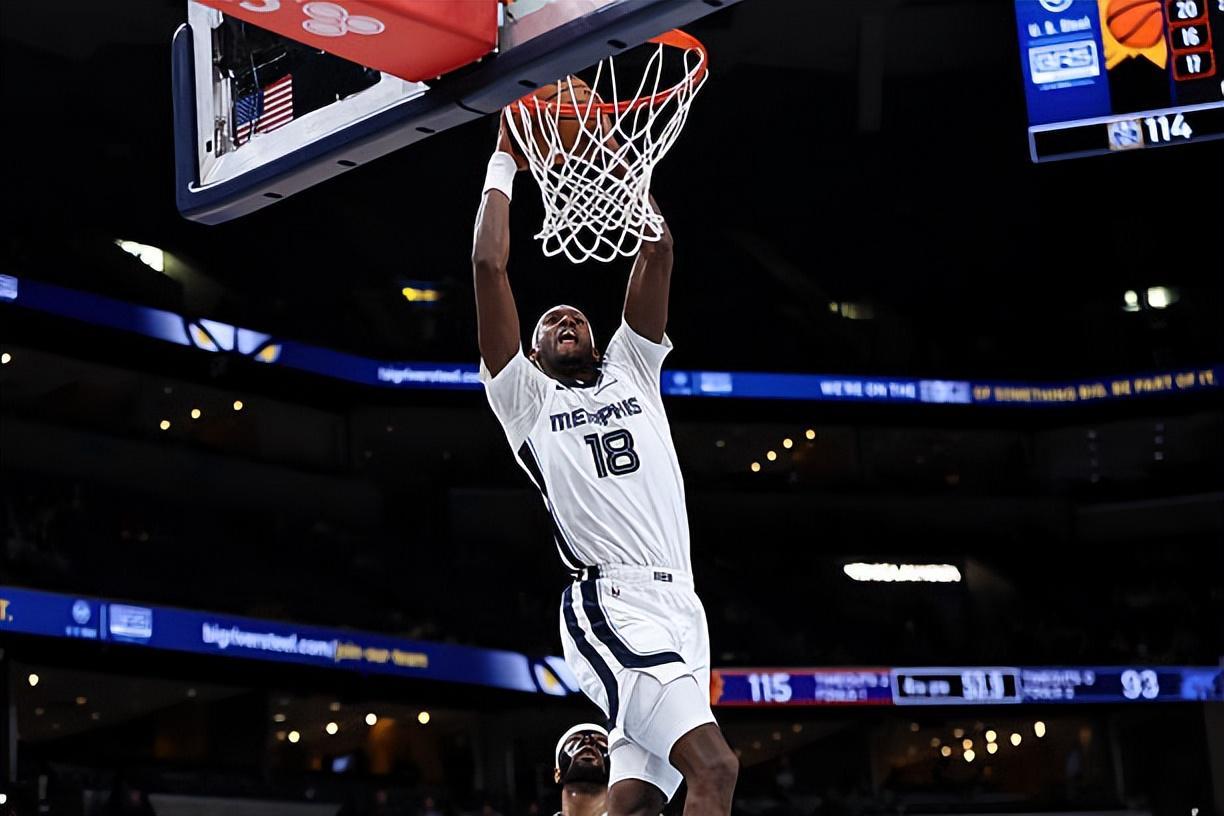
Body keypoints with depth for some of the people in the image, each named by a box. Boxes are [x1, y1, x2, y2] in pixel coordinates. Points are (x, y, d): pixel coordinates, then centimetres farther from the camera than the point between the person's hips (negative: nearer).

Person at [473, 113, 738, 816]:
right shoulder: (524, 396, 12)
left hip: (679, 607, 5)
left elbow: (659, 254, 16)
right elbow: (489, 264, 5)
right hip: (613, 605, -5)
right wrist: (505, 166, 14)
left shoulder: (631, 371, 24)